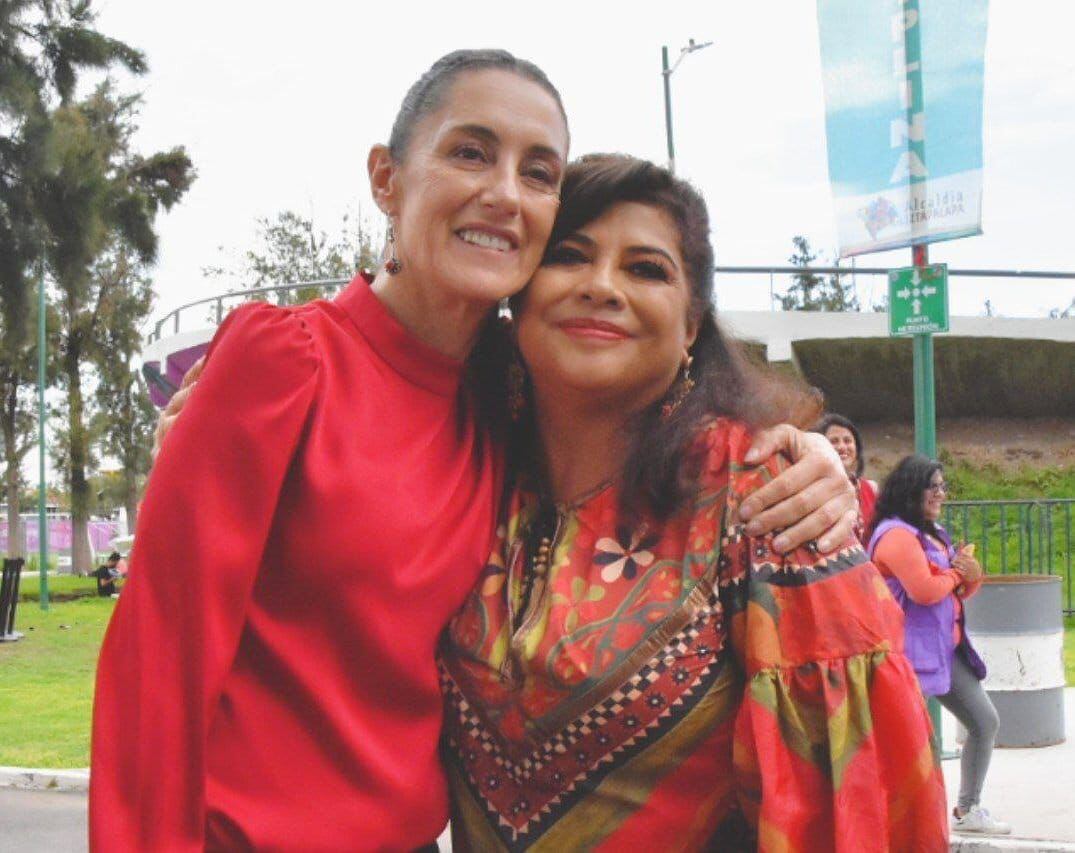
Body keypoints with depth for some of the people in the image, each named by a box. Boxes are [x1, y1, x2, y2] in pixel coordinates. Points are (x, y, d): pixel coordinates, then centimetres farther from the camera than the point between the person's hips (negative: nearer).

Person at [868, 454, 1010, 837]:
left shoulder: (934, 533, 18)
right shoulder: (897, 535, -15)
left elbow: (961, 589, 22)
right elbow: (924, 590, -26)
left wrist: (972, 574, -2)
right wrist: (955, 573, -6)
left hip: (946, 649, 10)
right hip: (911, 650, -10)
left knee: (985, 722, 13)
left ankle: (967, 809, 25)